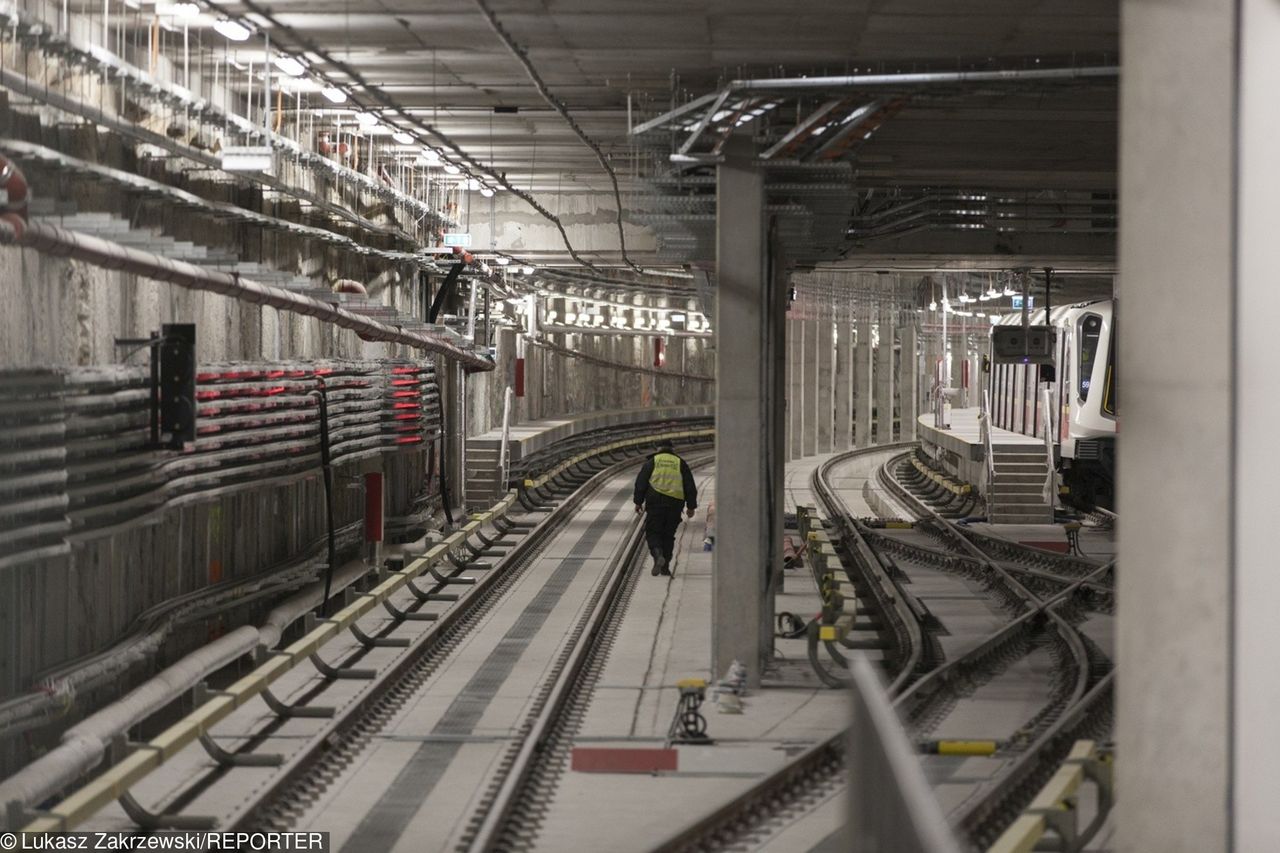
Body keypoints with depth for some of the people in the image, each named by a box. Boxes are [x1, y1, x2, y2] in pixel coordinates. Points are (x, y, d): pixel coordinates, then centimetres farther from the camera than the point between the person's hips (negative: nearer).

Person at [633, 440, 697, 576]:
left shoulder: (652, 462, 9)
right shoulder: (681, 464, 13)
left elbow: (641, 483, 4)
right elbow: (690, 487, 11)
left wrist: (638, 502, 9)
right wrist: (691, 507, 16)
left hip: (655, 502, -2)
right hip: (675, 503, 2)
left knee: (652, 532, 2)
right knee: (668, 535, 11)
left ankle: (657, 554, -26)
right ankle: (665, 566, 8)